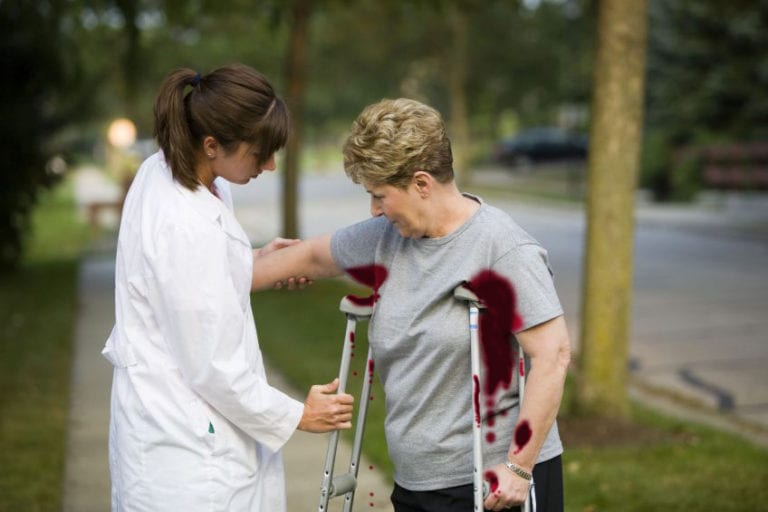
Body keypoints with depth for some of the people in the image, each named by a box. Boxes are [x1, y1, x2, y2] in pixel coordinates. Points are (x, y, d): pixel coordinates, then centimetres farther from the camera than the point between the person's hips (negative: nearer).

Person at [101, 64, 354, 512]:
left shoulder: (163, 170, 0)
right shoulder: (187, 227, -27)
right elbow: (212, 366, -21)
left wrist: (251, 261, 12)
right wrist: (295, 416, -7)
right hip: (187, 447, -9)